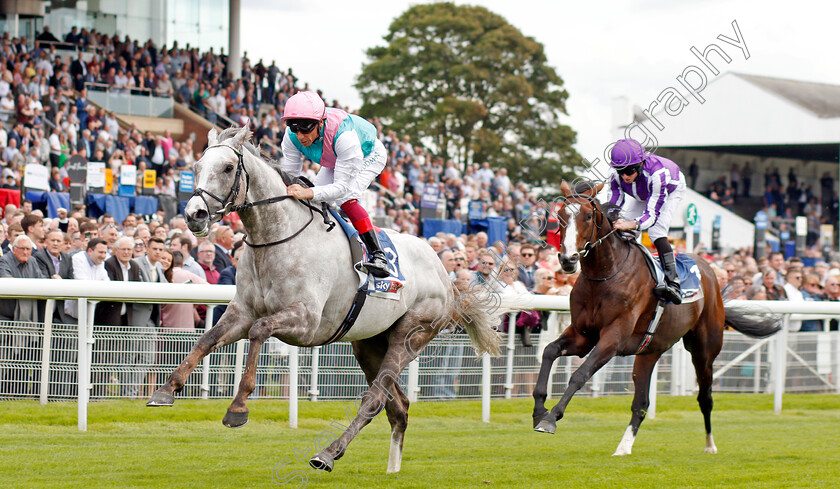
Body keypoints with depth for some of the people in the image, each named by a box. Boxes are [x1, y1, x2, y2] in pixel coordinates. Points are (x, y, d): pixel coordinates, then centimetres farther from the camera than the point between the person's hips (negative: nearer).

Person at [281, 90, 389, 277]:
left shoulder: (344, 135, -46)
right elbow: (289, 175, -22)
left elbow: (342, 186, -44)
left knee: (345, 197, -29)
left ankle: (378, 256, -29)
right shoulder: (292, 136, -29)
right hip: (334, 162, 7)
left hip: (369, 156, -7)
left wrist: (309, 192, -60)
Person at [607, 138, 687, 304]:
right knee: (626, 232, -8)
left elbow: (652, 214, -45)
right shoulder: (617, 176, -31)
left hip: (672, 189, -6)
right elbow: (613, 206, -23)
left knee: (656, 230, -27)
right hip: (643, 195, 6)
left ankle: (673, 283, -36)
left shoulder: (657, 173, -46)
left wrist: (632, 224, -64)